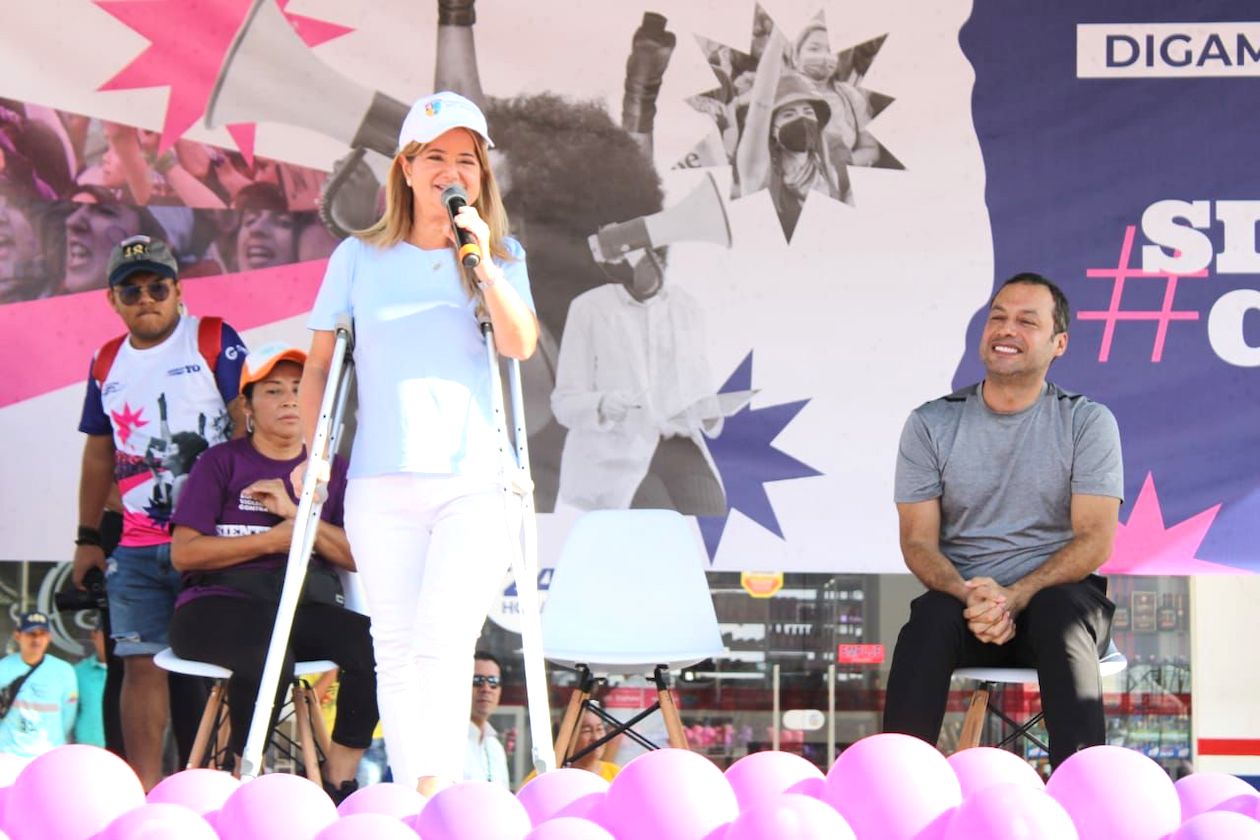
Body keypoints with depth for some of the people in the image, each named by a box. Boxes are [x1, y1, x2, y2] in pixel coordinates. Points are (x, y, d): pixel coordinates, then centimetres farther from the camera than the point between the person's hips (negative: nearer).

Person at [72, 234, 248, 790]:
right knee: (142, 662, 0)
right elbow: (98, 455, 22)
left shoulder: (213, 342, 0)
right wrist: (88, 537, 19)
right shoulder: (107, 363, 16)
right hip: (136, 546, 5)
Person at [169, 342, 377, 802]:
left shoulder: (332, 470, 19)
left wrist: (294, 514, -7)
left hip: (307, 605, 4)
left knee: (373, 644, -28)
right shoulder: (222, 462, 10)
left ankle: (338, 782, -16)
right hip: (222, 603, -4)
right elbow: (184, 552, -1)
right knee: (270, 655, -38)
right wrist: (271, 540, -6)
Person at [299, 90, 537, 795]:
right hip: (382, 485, 1)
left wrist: (482, 264, -17)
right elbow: (319, 363, 16)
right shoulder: (360, 259, 11)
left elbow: (522, 345, -7)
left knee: (444, 644, -15)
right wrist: (314, 454, 10)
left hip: (475, 482, -1)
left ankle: (437, 794, -19)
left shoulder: (502, 257, 10)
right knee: (397, 652, 1)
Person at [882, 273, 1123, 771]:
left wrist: (1014, 596, -21)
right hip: (963, 595, 1)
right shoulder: (931, 424, 8)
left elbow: (1095, 540, -5)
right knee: (930, 618, -33)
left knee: (1058, 613, -36)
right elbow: (918, 541, 2)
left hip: (1057, 591, -1)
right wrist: (968, 596, -20)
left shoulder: (1088, 422, 4)